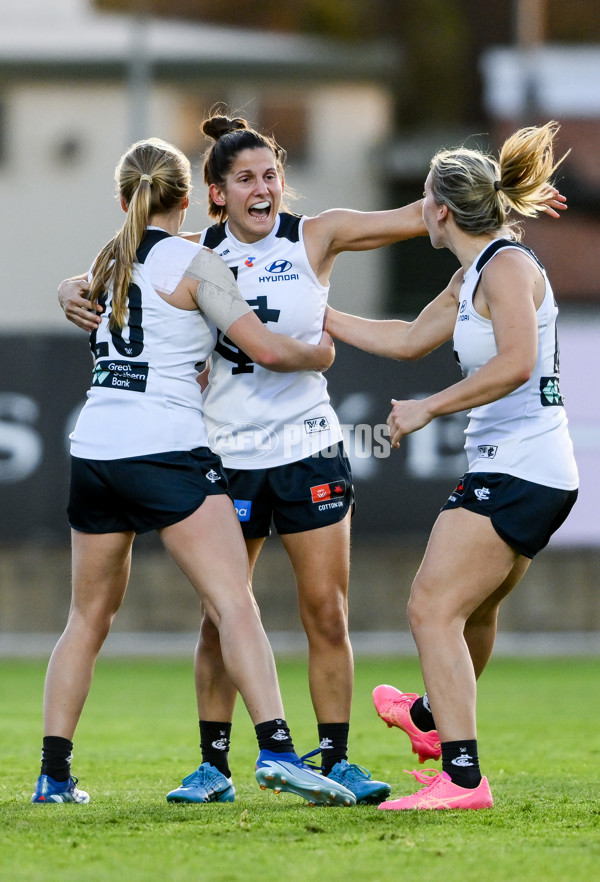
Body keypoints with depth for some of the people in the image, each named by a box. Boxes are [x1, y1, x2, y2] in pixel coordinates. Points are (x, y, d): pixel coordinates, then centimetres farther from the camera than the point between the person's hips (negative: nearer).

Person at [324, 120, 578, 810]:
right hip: (521, 474, 10)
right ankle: (434, 719, 54)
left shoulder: (507, 265, -14)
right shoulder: (470, 278, 16)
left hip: (518, 472, -10)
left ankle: (460, 777, -16)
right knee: (471, 609, 30)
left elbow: (515, 363, -28)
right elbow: (411, 339, 30)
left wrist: (428, 408, -22)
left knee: (432, 611, -13)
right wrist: (318, 316, 33)